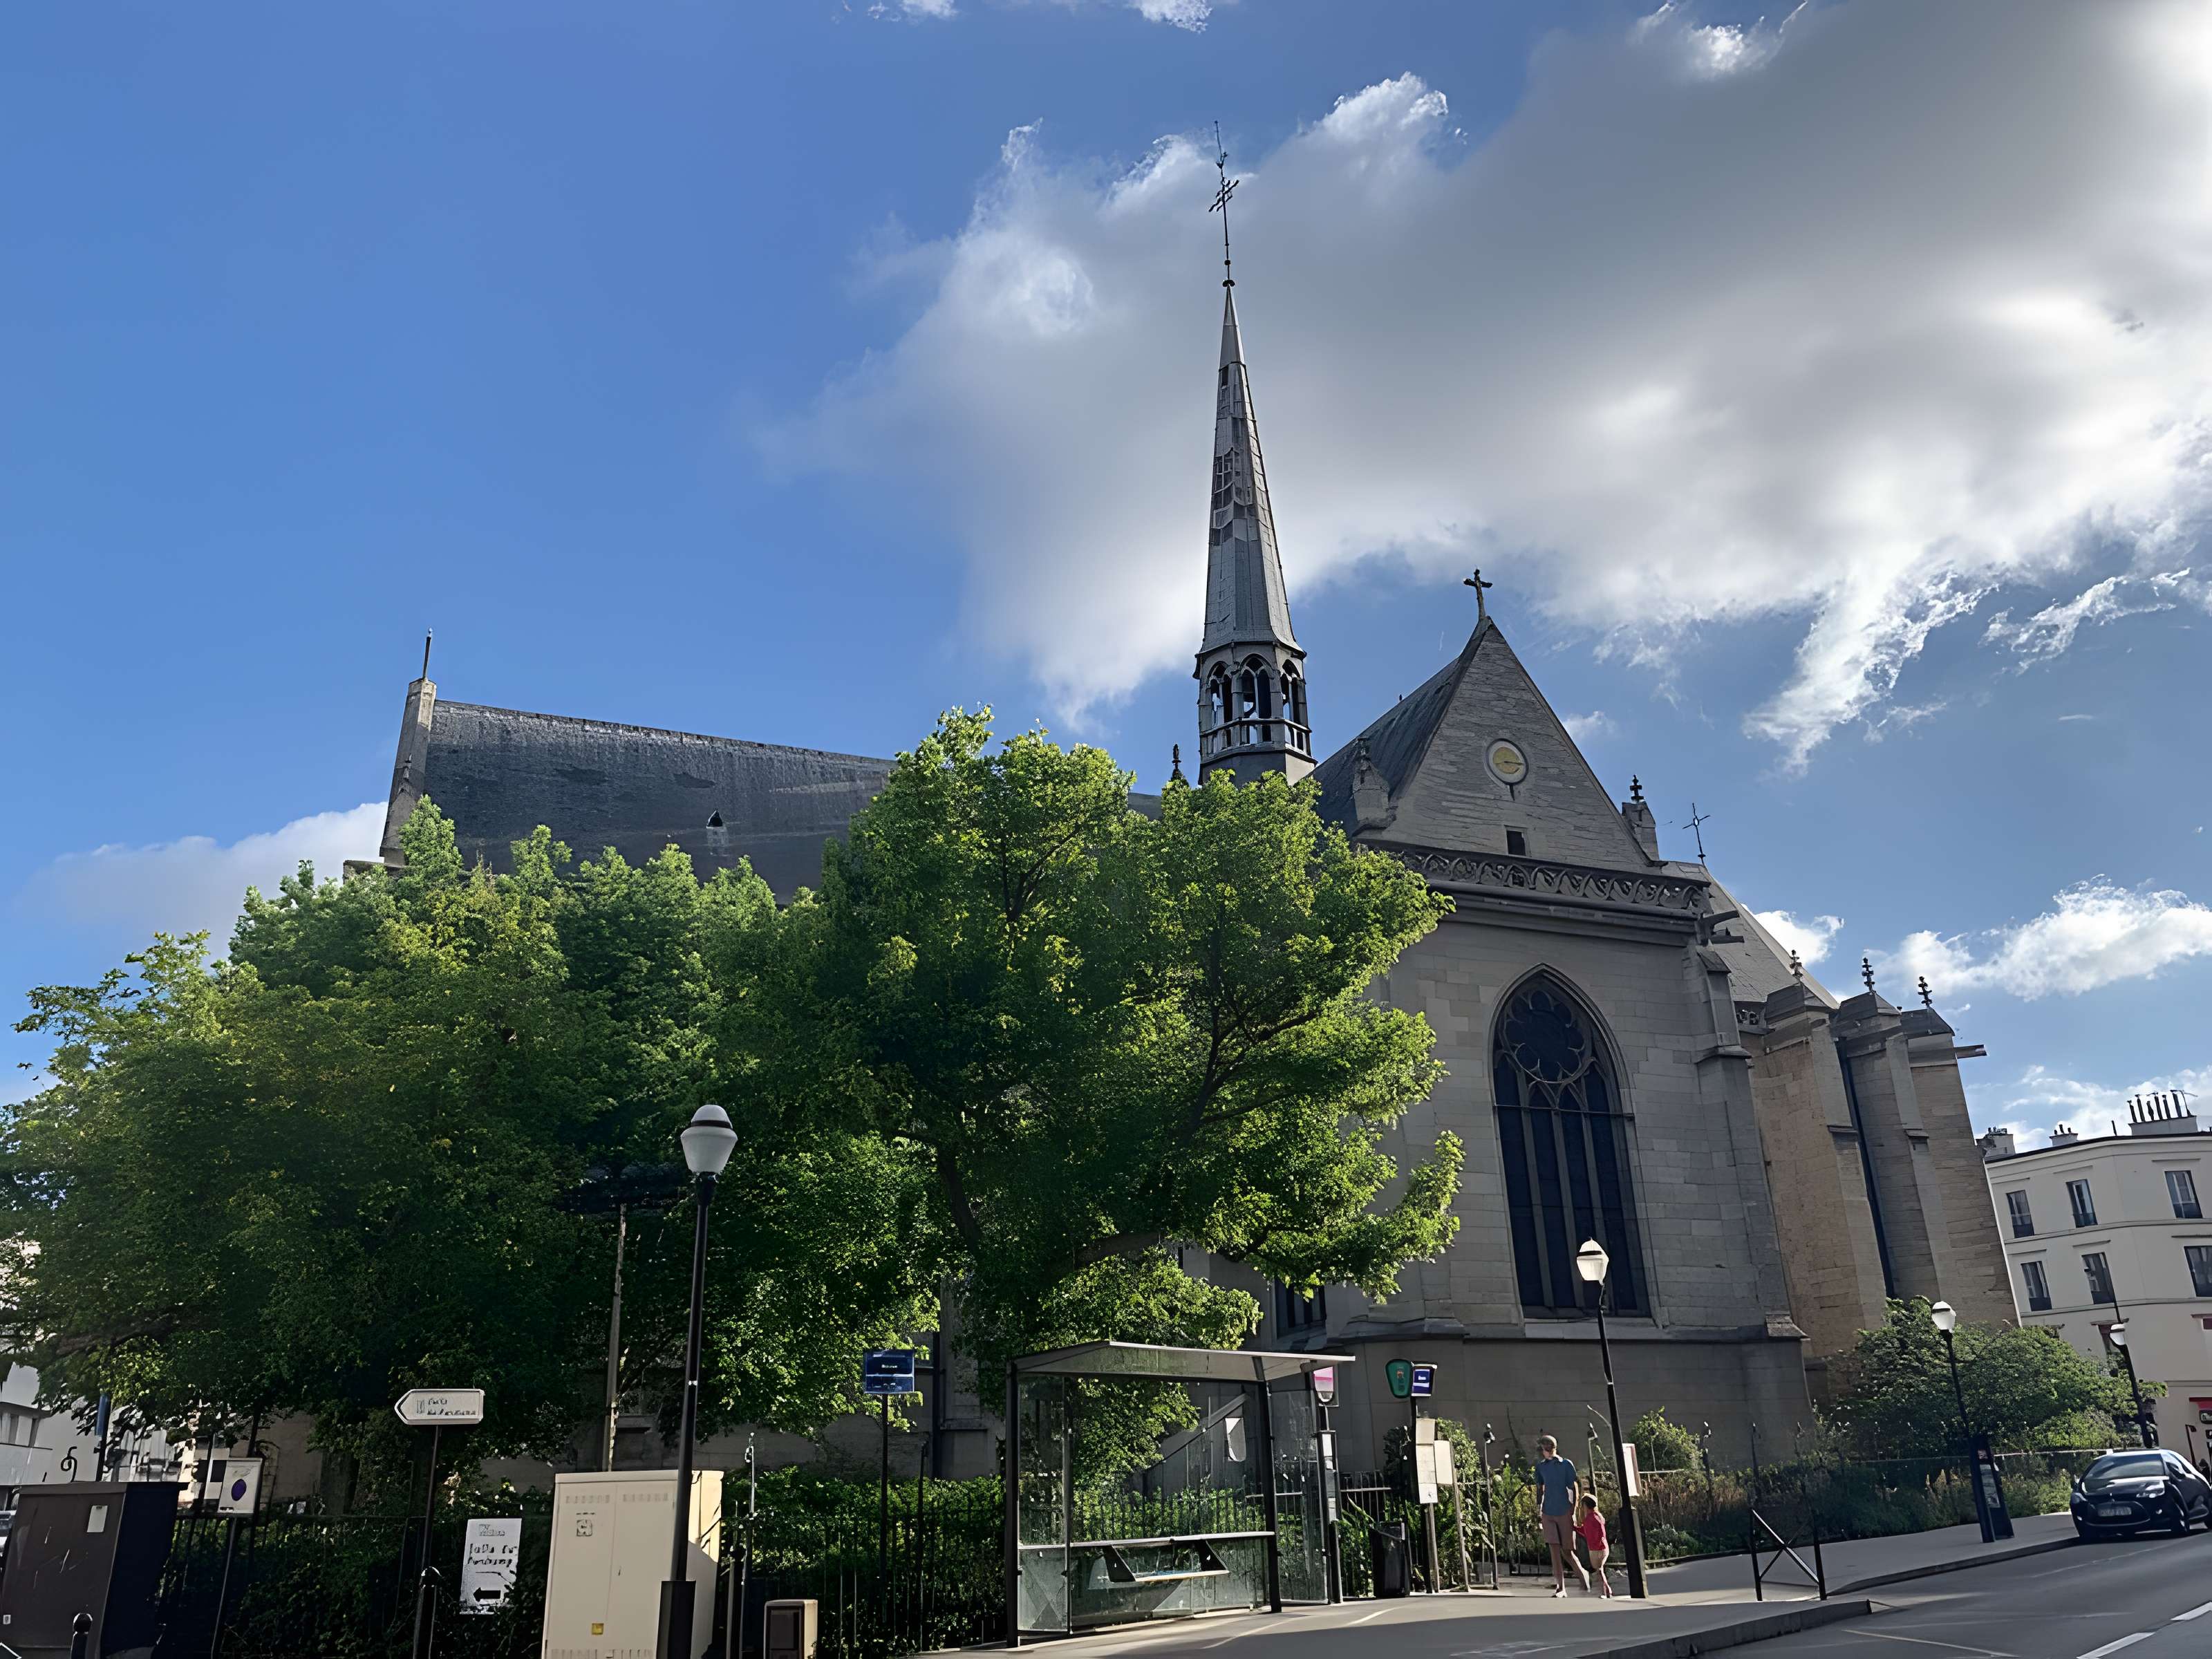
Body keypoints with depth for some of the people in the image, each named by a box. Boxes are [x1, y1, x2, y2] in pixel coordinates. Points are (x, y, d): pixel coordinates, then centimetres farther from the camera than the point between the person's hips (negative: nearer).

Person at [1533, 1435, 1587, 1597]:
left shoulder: (1566, 1465, -2)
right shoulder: (1540, 1466, 8)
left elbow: (1573, 1489, -1)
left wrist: (1573, 1512, -6)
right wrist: (1538, 1512, 11)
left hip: (1564, 1512, -3)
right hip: (1548, 1513, 3)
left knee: (1567, 1551, 1)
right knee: (1555, 1550, -4)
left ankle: (1582, 1574, 29)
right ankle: (1561, 1588, -1)